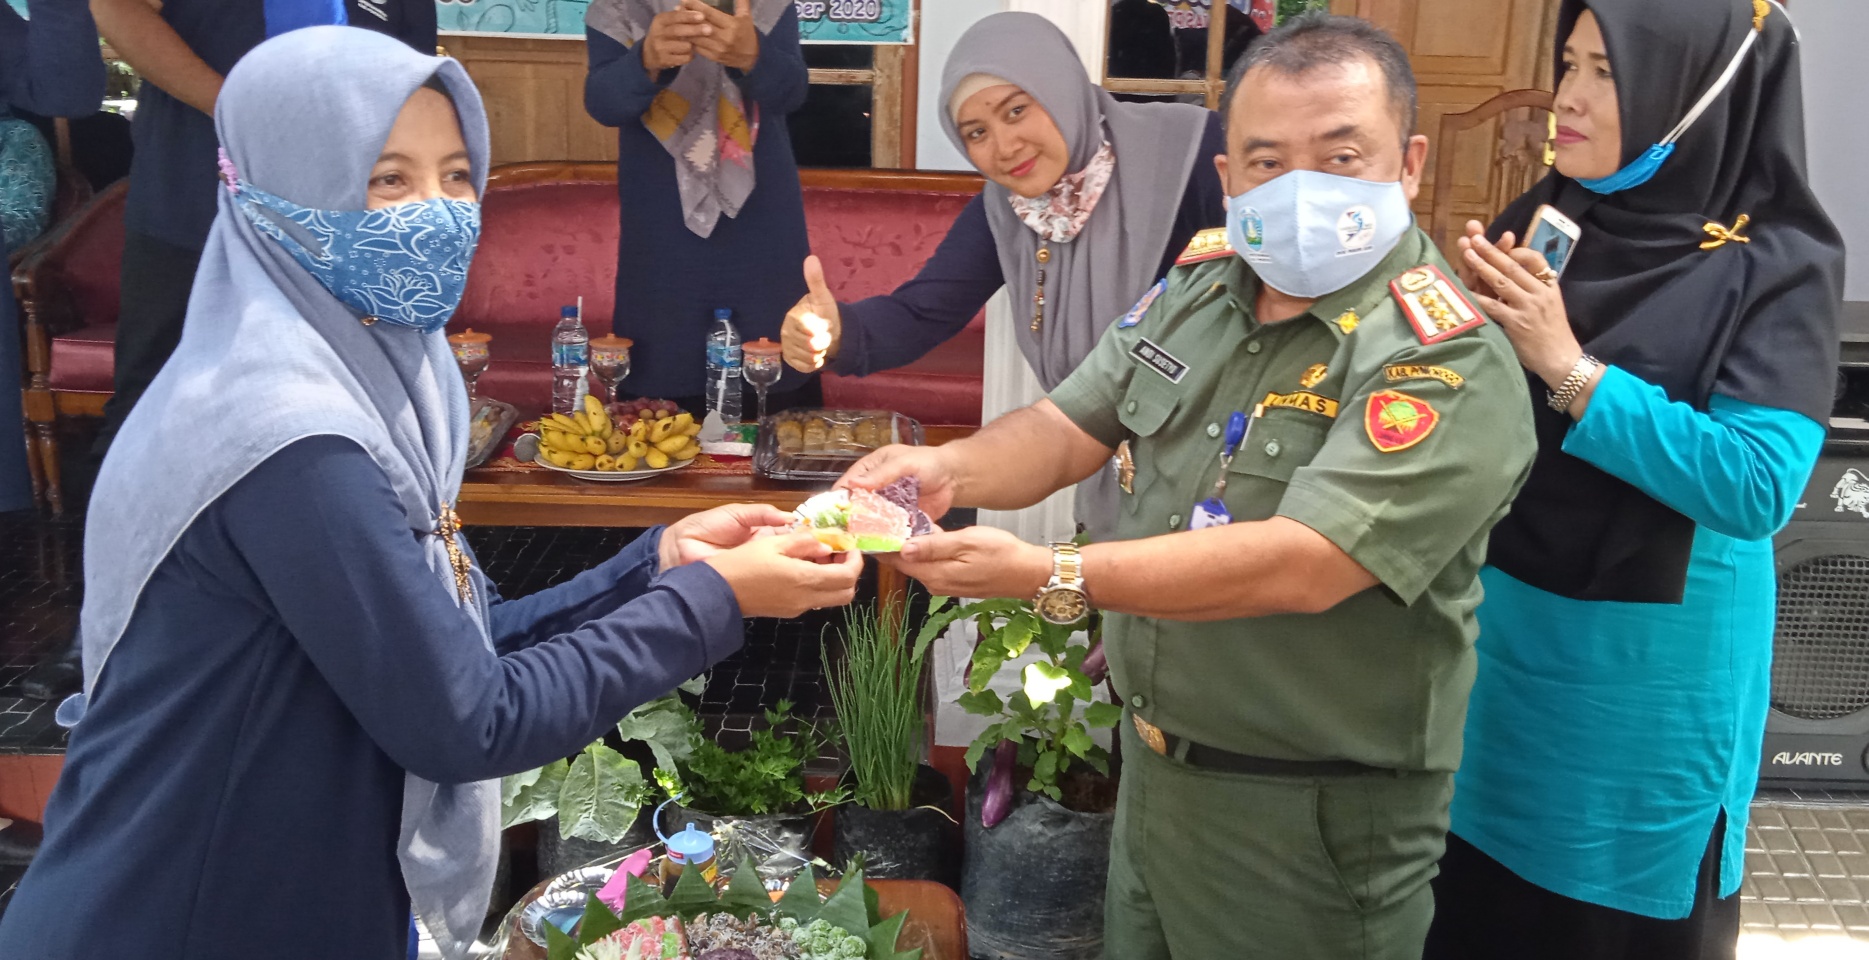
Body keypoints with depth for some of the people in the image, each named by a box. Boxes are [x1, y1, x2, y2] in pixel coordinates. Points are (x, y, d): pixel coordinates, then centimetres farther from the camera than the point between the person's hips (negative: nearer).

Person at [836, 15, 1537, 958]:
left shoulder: (1448, 364, -22)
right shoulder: (1198, 289, 1)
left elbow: (1300, 565, -32)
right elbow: (1067, 430, 4)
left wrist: (1049, 577, -35)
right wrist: (949, 469, -18)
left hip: (1312, 819, -6)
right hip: (1152, 766, 7)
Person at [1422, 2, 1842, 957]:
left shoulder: (1776, 267, -14)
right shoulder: (1547, 217, 0)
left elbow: (1756, 487, -24)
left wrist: (1570, 368, -27)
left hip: (1648, 658, -4)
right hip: (1496, 620, 4)